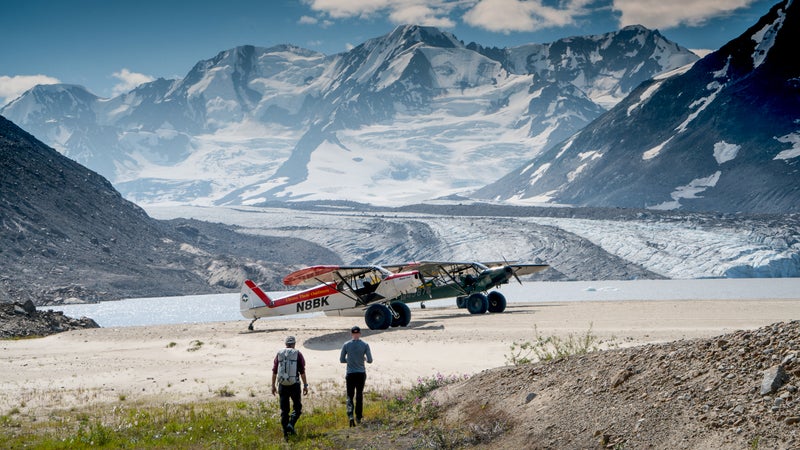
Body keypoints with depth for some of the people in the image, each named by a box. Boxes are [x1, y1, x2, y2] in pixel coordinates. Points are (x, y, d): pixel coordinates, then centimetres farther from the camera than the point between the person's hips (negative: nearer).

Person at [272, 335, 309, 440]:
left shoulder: (279, 354, 5)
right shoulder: (298, 354, -2)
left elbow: (274, 372, 5)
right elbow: (302, 372, -6)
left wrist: (273, 386, 13)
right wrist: (305, 385, -1)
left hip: (282, 385, 2)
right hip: (294, 385, -2)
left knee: (284, 410, 9)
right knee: (297, 408, 13)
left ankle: (285, 432, 6)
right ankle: (291, 424, -10)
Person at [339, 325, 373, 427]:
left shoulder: (346, 345, -4)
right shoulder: (365, 345, -5)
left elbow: (341, 360, 2)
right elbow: (370, 360, -6)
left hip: (350, 374, -1)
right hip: (361, 373, 1)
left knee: (350, 396, 3)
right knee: (359, 396, 14)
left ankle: (351, 416, -18)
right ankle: (358, 417, 18)